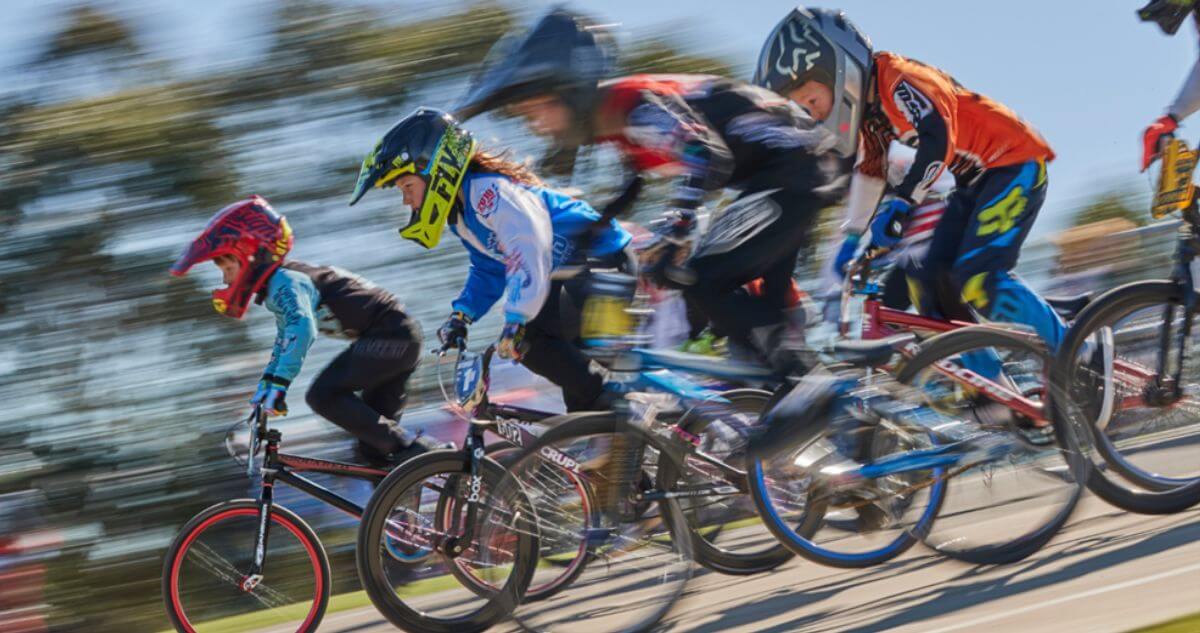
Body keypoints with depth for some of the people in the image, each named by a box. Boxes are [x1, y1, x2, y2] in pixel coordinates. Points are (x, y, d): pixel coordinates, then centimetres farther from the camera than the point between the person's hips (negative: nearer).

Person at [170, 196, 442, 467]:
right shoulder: (275, 285, 15)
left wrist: (278, 384, -41)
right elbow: (285, 340, 31)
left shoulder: (285, 281, -17)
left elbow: (302, 330, -35)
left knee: (324, 396, -21)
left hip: (388, 337, -10)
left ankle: (413, 449, -19)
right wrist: (266, 384, 33)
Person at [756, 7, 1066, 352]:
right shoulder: (868, 105, 8)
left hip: (1015, 164, -10)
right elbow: (869, 174, 20)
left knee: (978, 279, -23)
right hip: (975, 180, 10)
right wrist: (852, 237, 19)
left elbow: (938, 139, -35)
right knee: (931, 285, -1)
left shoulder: (898, 81, -21)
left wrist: (900, 205, -40)